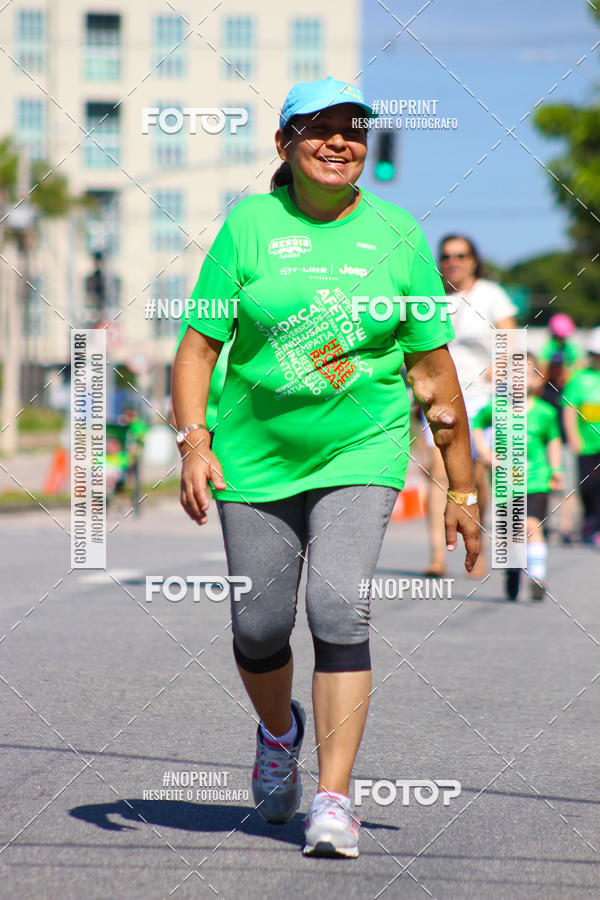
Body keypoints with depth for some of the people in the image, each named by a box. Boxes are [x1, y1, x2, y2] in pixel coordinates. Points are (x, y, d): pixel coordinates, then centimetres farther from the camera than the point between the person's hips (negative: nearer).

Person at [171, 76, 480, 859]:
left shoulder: (398, 236, 1)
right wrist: (193, 440, -15)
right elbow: (199, 344, 0)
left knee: (340, 607, -18)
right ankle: (279, 732, 39)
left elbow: (433, 369, 4)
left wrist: (462, 487, 5)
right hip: (256, 455, 1)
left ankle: (334, 798, -16)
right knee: (259, 627, 5)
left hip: (361, 454, -1)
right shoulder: (250, 226, -1)